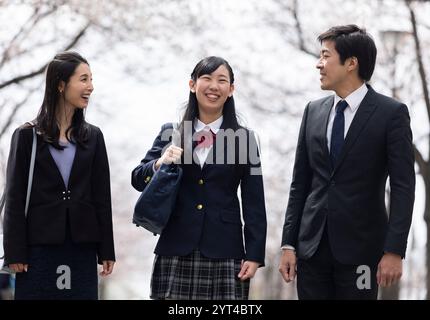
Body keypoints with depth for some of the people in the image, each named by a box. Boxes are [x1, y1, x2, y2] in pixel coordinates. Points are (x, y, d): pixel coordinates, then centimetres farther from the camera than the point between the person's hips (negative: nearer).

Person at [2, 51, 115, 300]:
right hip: (39, 246, -2)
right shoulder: (28, 136, 2)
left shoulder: (93, 137, 10)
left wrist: (106, 251, 5)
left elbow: (102, 197, 10)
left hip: (82, 247, 3)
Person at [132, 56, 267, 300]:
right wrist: (160, 164, -12)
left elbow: (254, 203, 5)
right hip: (175, 253, 1)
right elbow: (138, 180, 9)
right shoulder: (171, 133, 9)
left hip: (224, 254, -1)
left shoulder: (244, 138, 6)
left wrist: (254, 255, -2)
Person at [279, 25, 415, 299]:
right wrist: (288, 244, 6)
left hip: (360, 249, -4)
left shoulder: (392, 113, -4)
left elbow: (403, 187, -8)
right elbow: (300, 183, 11)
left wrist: (394, 251, -15)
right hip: (312, 246, 4)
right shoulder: (314, 111, 10)